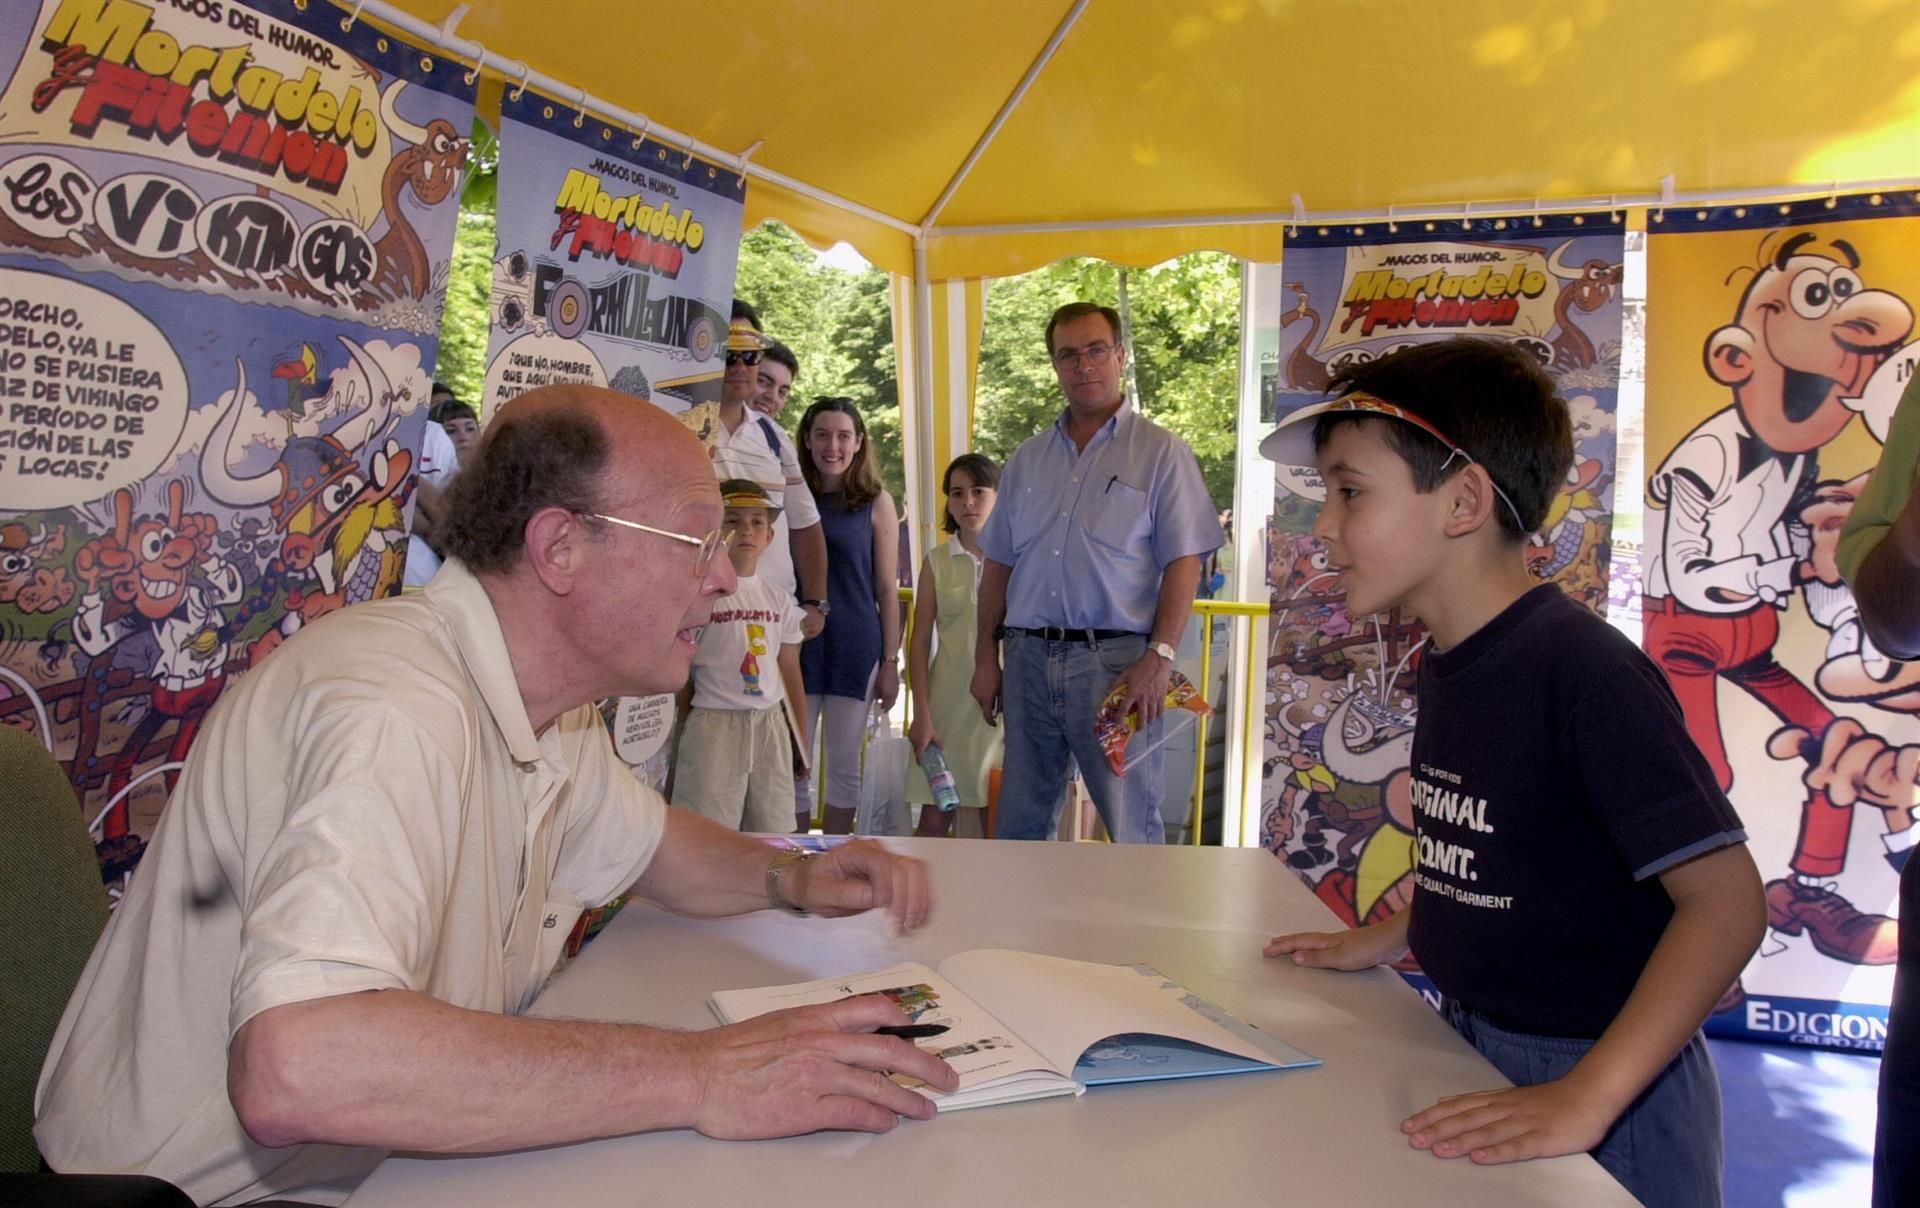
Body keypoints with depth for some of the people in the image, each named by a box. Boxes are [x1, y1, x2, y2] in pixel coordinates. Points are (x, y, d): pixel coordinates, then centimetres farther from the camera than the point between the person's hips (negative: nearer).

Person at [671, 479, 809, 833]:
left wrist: (801, 740, 13)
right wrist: (683, 730, -4)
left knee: (774, 831, 8)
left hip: (771, 724, 5)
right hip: (714, 723, -5)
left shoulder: (780, 600, 10)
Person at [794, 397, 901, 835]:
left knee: (844, 762, 8)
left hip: (854, 646, -1)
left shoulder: (876, 502, 1)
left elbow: (886, 588, 1)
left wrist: (890, 660, -2)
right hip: (796, 644, 1)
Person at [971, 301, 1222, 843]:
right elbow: (998, 563, 17)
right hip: (1028, 658, 5)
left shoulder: (1161, 452, 1)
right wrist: (986, 657, 11)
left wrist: (1159, 656, -15)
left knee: (1131, 826, -1)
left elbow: (1184, 564, -5)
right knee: (1018, 824, 11)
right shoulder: (1027, 458, 16)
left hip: (1114, 659, -5)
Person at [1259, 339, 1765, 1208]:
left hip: (1598, 1081, -8)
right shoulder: (1447, 666, 2)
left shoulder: (1583, 672, -24)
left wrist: (1584, 1099, -30)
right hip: (1473, 1054, 8)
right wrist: (1384, 938, 9)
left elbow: (1726, 897, -26)